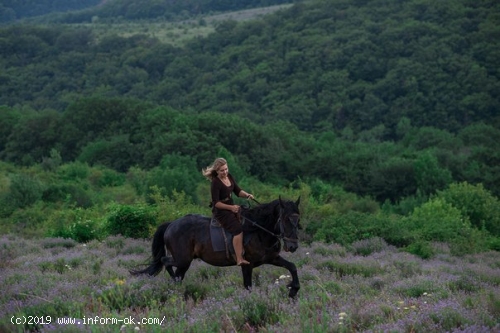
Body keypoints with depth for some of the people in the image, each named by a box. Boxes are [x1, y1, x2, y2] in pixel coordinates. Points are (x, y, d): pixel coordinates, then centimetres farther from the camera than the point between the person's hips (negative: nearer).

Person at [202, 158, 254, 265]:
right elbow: (216, 203, -20)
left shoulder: (229, 177, 4)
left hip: (232, 207, 9)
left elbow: (238, 191, 11)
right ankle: (239, 259, -27)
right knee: (238, 229, -24)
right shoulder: (215, 183, -19)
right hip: (221, 211, -9)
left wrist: (247, 195, -9)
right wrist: (231, 207, -27)